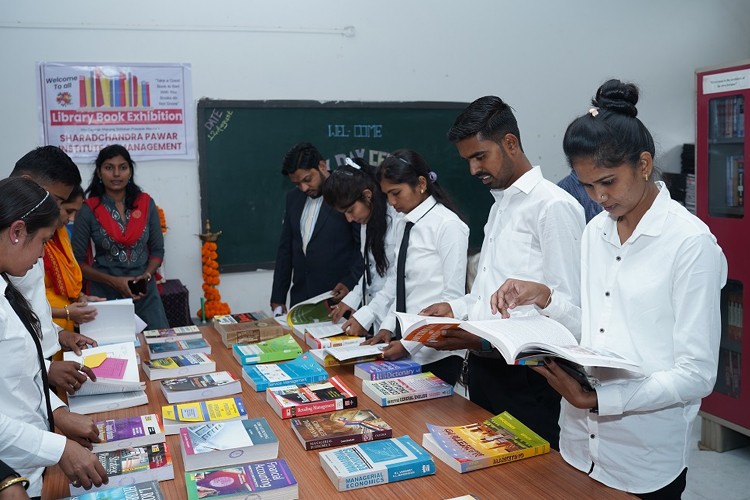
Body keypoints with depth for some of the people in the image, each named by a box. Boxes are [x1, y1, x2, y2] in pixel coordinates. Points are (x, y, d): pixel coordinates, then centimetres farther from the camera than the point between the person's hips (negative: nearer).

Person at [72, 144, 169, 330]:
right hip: (105, 295, -2)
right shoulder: (88, 210, -5)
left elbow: (157, 250, 8)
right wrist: (113, 281, -13)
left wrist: (146, 275, -10)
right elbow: (78, 261, -2)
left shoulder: (146, 204, 2)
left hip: (145, 293, 2)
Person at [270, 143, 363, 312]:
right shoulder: (293, 198, 11)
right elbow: (285, 249, 15)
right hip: (300, 298, 6)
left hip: (337, 298, -5)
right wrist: (278, 298, 13)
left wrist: (350, 282, -18)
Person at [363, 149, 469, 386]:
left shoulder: (447, 225, -13)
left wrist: (410, 344, -18)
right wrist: (388, 327, 0)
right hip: (406, 348, 7)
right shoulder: (404, 225, 9)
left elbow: (453, 298, -16)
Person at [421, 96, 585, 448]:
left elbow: (568, 310, -18)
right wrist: (457, 309, 5)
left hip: (527, 380, -8)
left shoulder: (554, 207, -15)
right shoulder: (499, 204, 15)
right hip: (485, 368, 8)